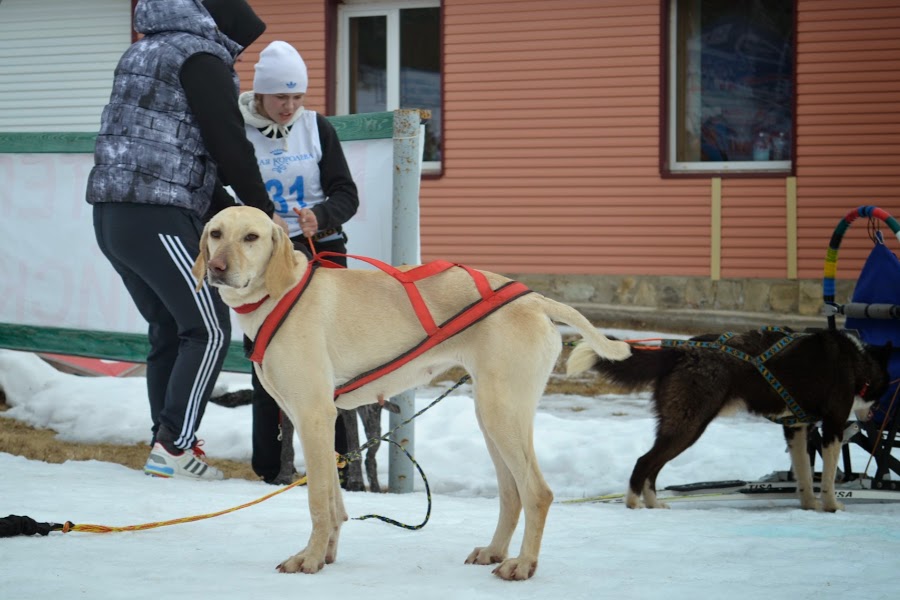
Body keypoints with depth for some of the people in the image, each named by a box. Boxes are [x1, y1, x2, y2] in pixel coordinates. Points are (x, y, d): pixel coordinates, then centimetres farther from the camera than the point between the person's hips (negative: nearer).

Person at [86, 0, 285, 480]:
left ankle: (165, 444, 17)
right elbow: (228, 145, -8)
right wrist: (263, 211, 5)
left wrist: (233, 214, 22)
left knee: (167, 331, 16)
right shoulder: (201, 56, -4)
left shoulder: (143, 54, 25)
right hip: (160, 219, -9)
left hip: (110, 217, 9)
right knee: (209, 330, -3)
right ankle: (174, 445, -7)